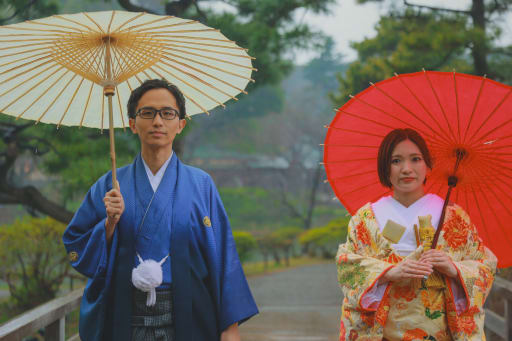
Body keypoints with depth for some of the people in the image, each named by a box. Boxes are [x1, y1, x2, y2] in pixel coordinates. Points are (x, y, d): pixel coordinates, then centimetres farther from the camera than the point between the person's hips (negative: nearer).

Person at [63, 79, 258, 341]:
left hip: (185, 319, -1)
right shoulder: (110, 186, 5)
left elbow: (223, 258, -1)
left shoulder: (200, 184, 2)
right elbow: (77, 249, 5)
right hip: (125, 320, 1)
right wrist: (110, 223, -12)